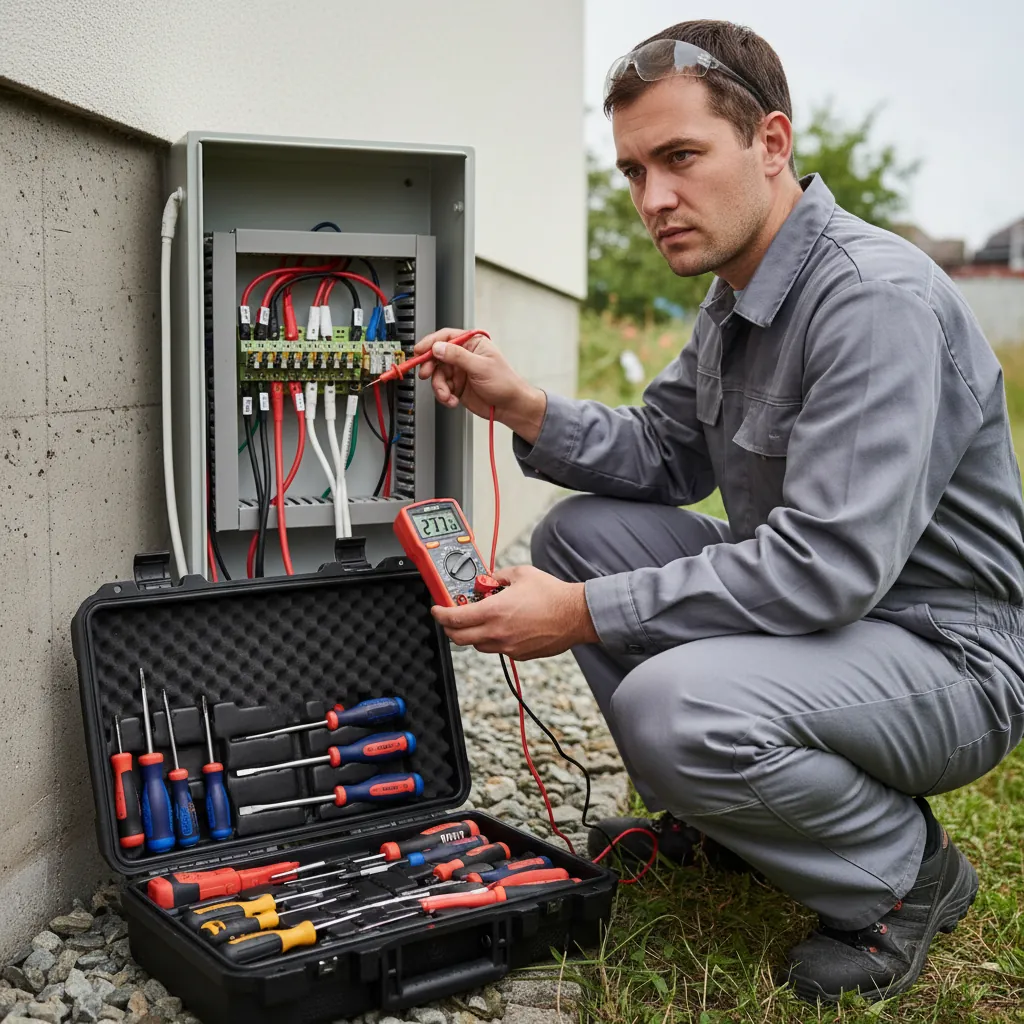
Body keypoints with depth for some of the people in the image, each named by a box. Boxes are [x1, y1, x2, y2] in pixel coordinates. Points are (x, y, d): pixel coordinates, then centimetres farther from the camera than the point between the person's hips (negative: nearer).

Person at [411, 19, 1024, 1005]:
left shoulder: (876, 298, -25)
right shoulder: (733, 301, 7)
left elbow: (831, 561, -32)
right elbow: (662, 454, 11)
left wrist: (586, 616, -28)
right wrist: (524, 408, -6)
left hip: (945, 653, -9)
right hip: (814, 601, 9)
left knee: (673, 707, -33)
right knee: (580, 532, 3)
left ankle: (902, 870, -3)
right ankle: (712, 819, 15)